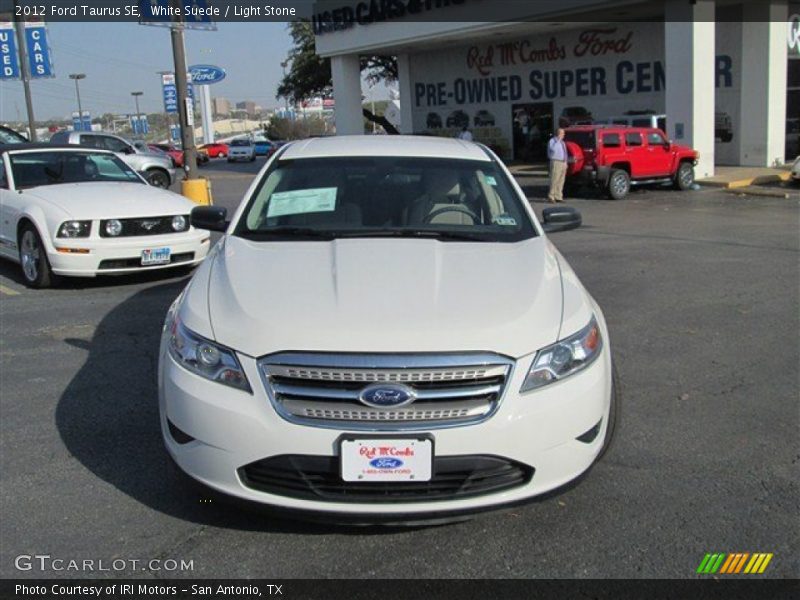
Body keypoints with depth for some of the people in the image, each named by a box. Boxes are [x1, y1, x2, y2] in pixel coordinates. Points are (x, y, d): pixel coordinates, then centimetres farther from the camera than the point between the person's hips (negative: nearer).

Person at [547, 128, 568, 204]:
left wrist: (565, 162, 17)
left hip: (563, 163, 8)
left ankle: (558, 197, 12)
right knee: (554, 180, -11)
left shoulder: (562, 142, 18)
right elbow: (553, 149, -27)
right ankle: (551, 197, -8)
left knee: (561, 181, 7)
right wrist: (558, 140, -23)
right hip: (556, 162, -8)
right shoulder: (552, 141, -8)